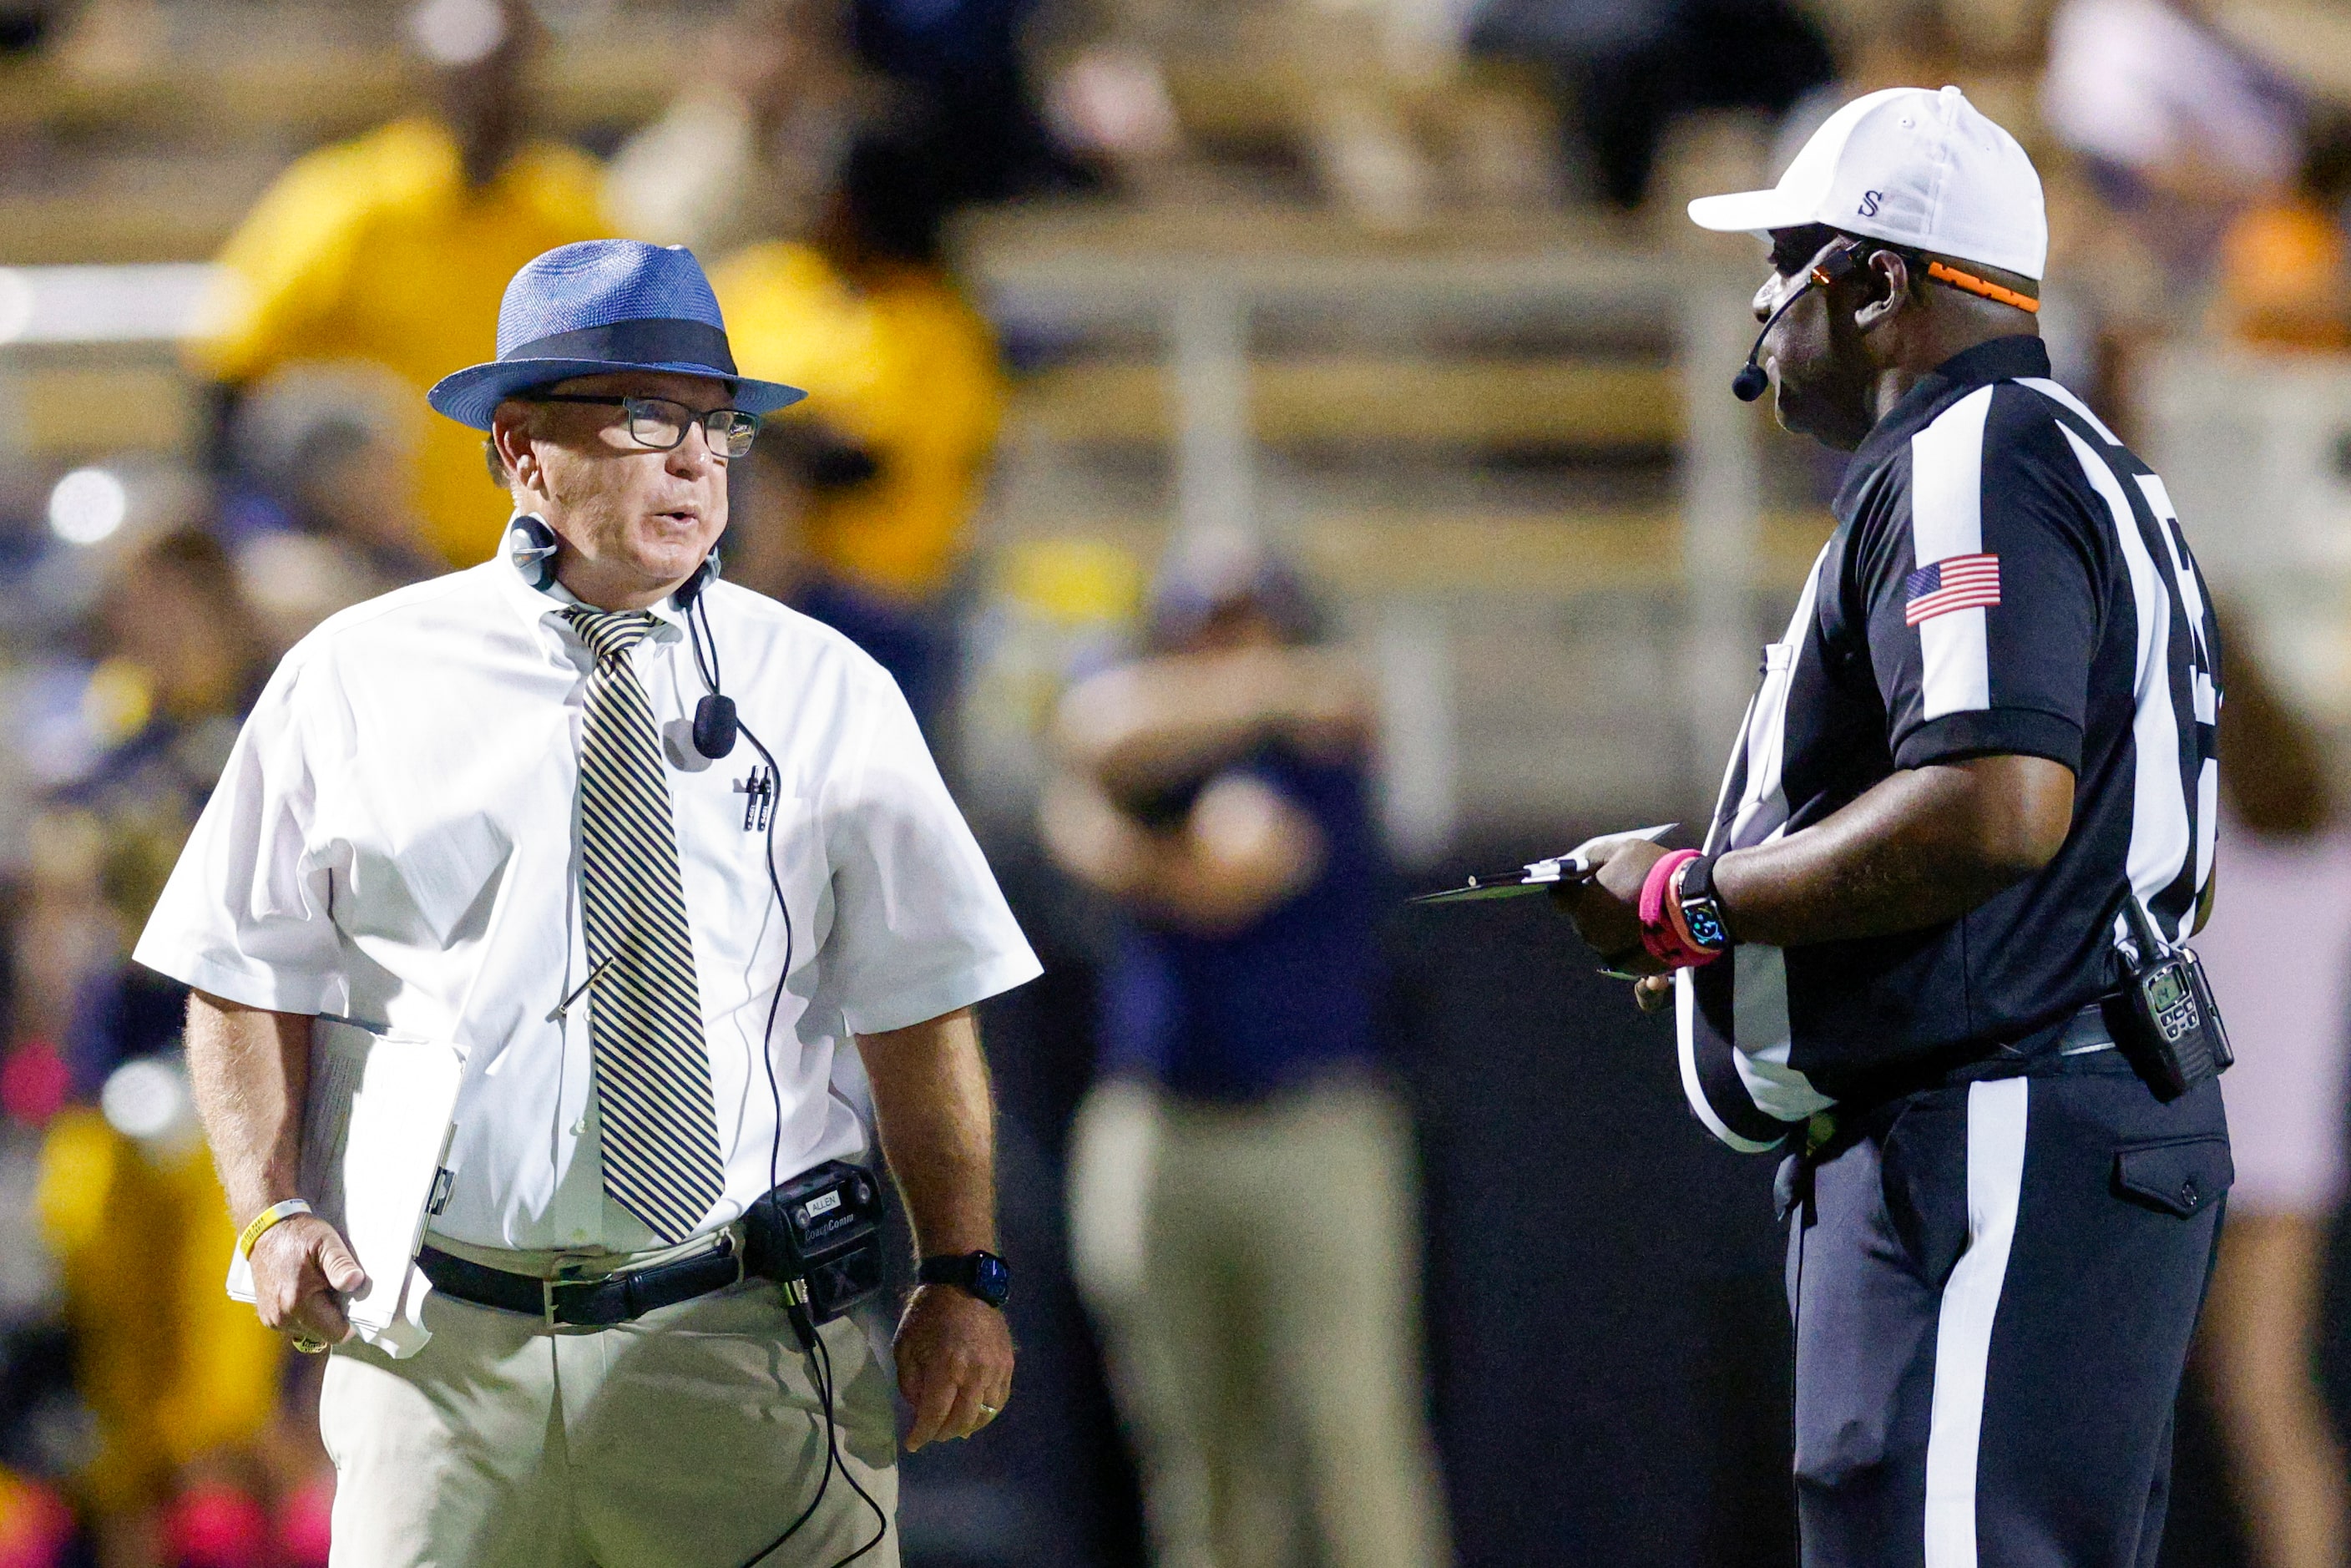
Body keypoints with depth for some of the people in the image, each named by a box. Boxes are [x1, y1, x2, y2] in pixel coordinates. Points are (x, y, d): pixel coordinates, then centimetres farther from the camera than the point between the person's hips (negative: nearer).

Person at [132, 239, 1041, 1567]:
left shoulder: (828, 696, 7)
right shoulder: (353, 684, 6)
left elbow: (921, 1010, 7)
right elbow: (253, 981, 9)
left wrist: (964, 1277, 0)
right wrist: (273, 1213, -5)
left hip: (751, 1354, 0)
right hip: (442, 1353, 0)